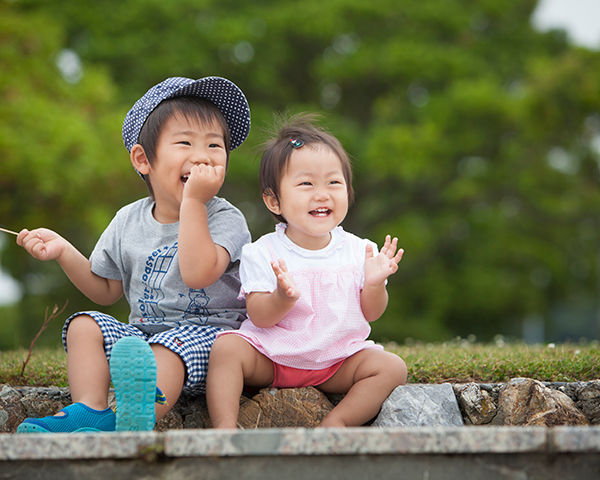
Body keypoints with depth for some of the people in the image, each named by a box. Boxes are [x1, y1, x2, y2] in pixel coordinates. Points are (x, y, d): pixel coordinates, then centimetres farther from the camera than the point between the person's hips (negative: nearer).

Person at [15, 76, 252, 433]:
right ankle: (91, 409, -31)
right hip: (144, 330, 6)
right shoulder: (128, 222, 9)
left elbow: (199, 273, -27)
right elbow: (105, 290, 19)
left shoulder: (225, 219, -7)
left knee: (168, 349, -35)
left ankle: (136, 418, -57)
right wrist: (64, 252, 5)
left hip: (205, 334, -6)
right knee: (85, 325, -12)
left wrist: (193, 201, -25)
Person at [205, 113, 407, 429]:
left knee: (392, 367, -18)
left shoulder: (358, 251, -1)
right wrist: (283, 297, -34)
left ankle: (337, 422, -23)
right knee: (225, 348, -26)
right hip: (270, 358, -2)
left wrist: (374, 284, -19)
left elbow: (371, 313, 2)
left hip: (337, 362, 2)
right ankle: (225, 426, -28)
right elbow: (259, 317, -13)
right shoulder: (263, 253, -8)